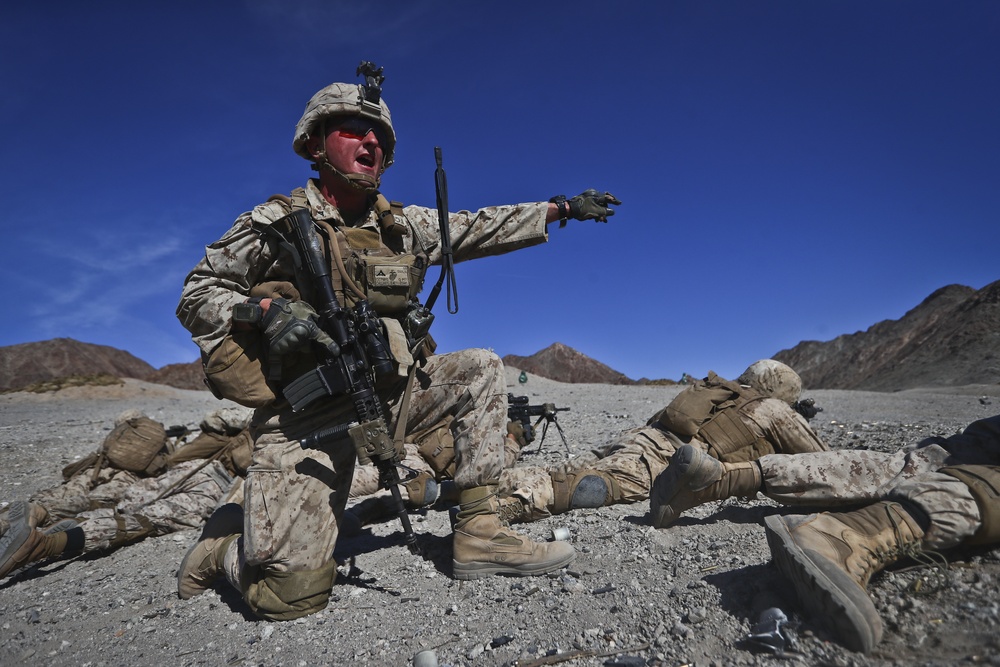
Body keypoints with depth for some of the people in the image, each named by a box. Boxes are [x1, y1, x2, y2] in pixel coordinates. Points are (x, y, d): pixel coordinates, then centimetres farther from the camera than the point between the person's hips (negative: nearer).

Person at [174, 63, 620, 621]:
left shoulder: (406, 226, 8)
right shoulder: (274, 223, -3)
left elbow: (481, 228, 14)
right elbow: (197, 296, 2)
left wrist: (563, 207, 13)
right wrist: (266, 309, -18)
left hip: (387, 395, 5)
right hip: (307, 417, -5)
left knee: (481, 370, -4)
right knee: (294, 594, -13)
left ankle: (479, 533, -4)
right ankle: (228, 540, 23)